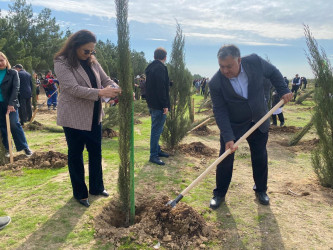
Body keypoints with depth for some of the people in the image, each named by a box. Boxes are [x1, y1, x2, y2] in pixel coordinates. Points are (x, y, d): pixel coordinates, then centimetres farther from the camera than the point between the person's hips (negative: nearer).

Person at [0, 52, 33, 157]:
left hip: (10, 103, -3)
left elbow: (15, 88, -10)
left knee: (14, 124, -11)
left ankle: (25, 147, -2)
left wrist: (11, 104, -20)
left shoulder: (13, 73, -2)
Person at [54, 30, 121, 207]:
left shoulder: (92, 61, 6)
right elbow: (73, 89, -25)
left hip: (94, 117, 6)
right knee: (75, 155, 9)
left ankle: (96, 188, 33)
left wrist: (118, 90, -16)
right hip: (74, 118, -6)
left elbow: (106, 80, 5)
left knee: (96, 153, 15)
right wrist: (100, 93, -33)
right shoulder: (62, 63, -14)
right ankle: (80, 193, 25)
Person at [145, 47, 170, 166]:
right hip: (158, 105, -10)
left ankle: (157, 150, 30)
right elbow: (161, 88, -22)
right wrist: (165, 105, -20)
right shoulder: (160, 68, -15)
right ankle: (153, 155, 1)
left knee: (156, 129, 18)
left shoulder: (150, 67, 15)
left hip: (151, 103, 10)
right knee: (156, 129, -4)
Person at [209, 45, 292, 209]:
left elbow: (273, 72, 3)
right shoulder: (215, 83, -25)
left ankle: (261, 190, 35)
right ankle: (219, 194, 20)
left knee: (260, 157, 13)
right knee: (225, 158, 0)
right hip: (232, 126, -2)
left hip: (258, 122, 3)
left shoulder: (255, 62, -18)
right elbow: (219, 111, -22)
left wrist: (283, 90, -5)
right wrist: (228, 137, -27)